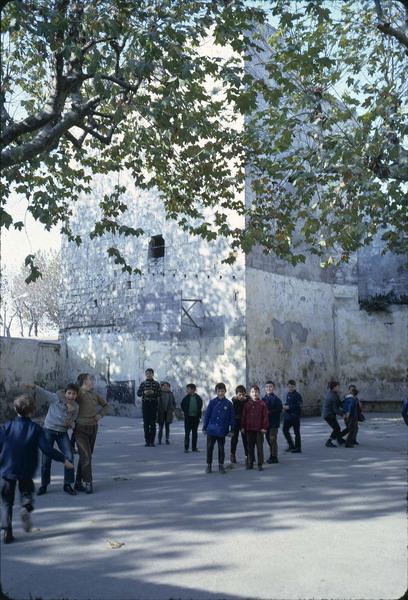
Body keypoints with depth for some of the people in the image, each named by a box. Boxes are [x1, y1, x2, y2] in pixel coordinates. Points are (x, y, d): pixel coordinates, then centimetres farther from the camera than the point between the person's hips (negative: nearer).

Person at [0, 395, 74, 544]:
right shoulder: (36, 429, -5)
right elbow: (47, 449, -11)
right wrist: (64, 460, -1)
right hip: (26, 471, -1)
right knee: (26, 491, 21)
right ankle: (26, 508, -11)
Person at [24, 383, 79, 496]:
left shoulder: (76, 407, 0)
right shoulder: (57, 397, -10)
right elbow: (43, 392, -18)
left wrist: (70, 424, -12)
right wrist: (33, 386, -35)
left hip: (63, 433, 3)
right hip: (49, 430, -3)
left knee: (69, 456, -10)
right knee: (46, 459, 1)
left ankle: (67, 484, 4)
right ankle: (44, 485, 18)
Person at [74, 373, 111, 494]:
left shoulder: (94, 395, 12)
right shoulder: (78, 393, -6)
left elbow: (106, 406, 21)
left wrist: (100, 414, 3)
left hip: (93, 428, 6)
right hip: (81, 428, -6)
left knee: (86, 456, 10)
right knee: (85, 456, -11)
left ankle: (79, 483, 19)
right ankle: (87, 483, -5)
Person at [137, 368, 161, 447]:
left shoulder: (156, 383, 7)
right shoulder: (143, 383, 10)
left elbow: (160, 394, 2)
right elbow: (138, 393, 6)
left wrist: (153, 392, -16)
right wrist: (144, 392, -13)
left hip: (154, 403, -1)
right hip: (145, 403, 1)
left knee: (153, 423, -1)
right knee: (146, 423, 1)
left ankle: (152, 441, 3)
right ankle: (147, 441, 5)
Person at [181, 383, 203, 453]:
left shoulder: (198, 398, -2)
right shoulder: (186, 397, -4)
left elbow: (200, 406, 11)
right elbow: (182, 405, 11)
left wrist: (199, 415, 7)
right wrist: (184, 412, 7)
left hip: (196, 417, 1)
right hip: (188, 417, -1)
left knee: (195, 433, 9)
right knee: (187, 433, 0)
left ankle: (194, 447, 17)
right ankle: (186, 448, 6)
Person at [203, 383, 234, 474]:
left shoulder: (229, 403, -3)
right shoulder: (212, 402, -2)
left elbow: (232, 417, 2)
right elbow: (207, 415, 2)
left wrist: (232, 430, 0)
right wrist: (204, 428, 0)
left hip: (222, 431, 0)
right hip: (211, 429, 0)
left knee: (221, 449, 9)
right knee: (209, 448, 7)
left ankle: (221, 466, 20)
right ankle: (209, 465, 19)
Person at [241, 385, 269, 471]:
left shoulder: (262, 404, -4)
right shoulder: (247, 404, 5)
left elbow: (265, 416, -4)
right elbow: (243, 416, 8)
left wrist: (264, 427, -8)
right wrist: (243, 427, 5)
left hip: (259, 429, -3)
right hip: (249, 429, 3)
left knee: (259, 447, 2)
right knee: (250, 447, 10)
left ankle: (260, 464, 10)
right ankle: (250, 463, 19)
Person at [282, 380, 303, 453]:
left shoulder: (297, 395, -12)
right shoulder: (288, 394, 12)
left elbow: (299, 406, -20)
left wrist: (289, 407, -21)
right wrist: (285, 406, 6)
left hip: (295, 416, -8)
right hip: (288, 416, 8)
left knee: (296, 432, 1)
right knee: (285, 429, 7)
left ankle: (298, 447, 9)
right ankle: (291, 445, 21)